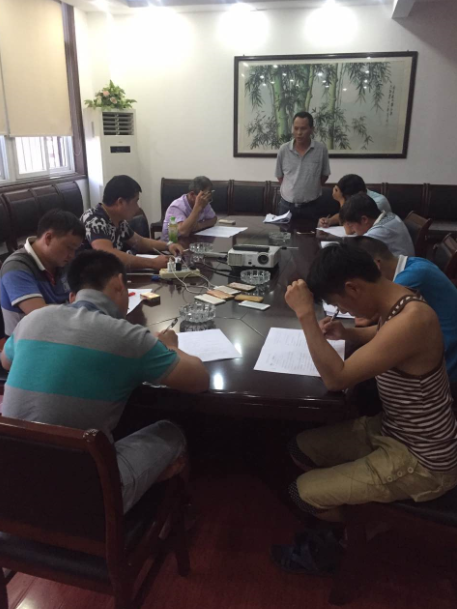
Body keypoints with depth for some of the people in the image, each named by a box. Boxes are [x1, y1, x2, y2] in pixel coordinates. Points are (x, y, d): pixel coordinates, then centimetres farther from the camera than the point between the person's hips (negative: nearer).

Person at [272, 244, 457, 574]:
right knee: (302, 447, 10)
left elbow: (336, 378, -30)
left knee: (304, 491, -6)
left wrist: (306, 315, -28)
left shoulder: (412, 319, -32)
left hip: (422, 462, -9)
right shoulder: (399, 301, -3)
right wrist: (348, 333, 6)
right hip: (393, 430, 9)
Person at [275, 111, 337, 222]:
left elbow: (324, 175, 5)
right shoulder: (283, 150, -3)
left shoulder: (321, 149, -6)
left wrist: (310, 189, 3)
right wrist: (292, 190, 3)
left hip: (313, 205, -1)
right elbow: (280, 176, 8)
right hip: (287, 205, 1)